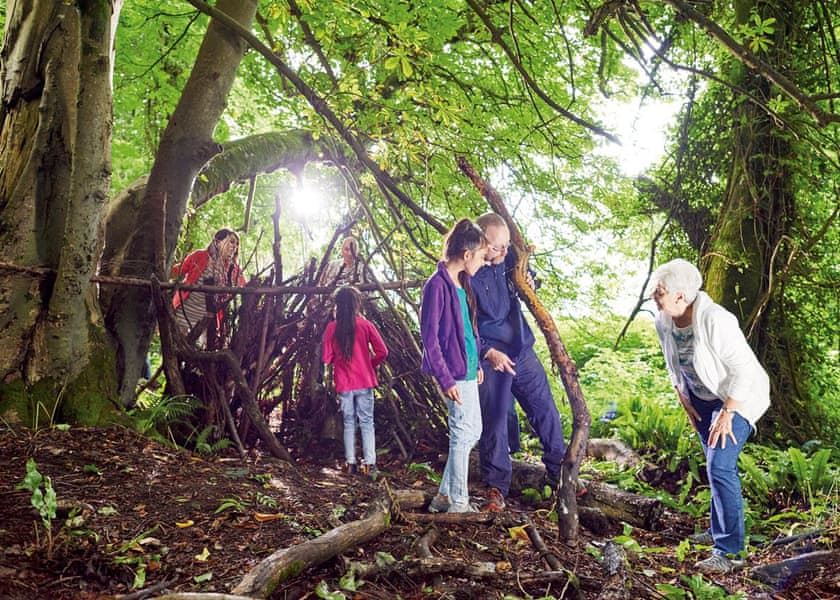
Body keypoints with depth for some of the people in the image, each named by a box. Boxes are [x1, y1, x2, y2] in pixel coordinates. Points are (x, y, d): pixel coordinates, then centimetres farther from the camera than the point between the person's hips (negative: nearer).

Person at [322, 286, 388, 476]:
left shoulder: (332, 328, -3)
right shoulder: (365, 325, -6)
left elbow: (327, 358, -1)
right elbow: (382, 352, -8)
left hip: (343, 383, 1)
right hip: (364, 381, -1)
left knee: (349, 423, 11)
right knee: (366, 422, 4)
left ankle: (350, 463, 10)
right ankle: (369, 463, 0)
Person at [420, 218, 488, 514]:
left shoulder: (462, 282, 11)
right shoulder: (437, 285, -17)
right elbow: (429, 337, -18)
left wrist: (478, 362, 18)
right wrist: (445, 379, -18)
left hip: (467, 369, 10)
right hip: (455, 373, -10)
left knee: (471, 431, 15)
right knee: (463, 434, -1)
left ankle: (444, 495, 25)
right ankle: (458, 503, 13)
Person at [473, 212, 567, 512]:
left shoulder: (506, 261, 2)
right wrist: (488, 352, -24)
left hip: (523, 352, 6)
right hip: (491, 360, -6)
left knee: (546, 412, 12)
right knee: (494, 424, 2)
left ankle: (558, 473, 28)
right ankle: (496, 487, 16)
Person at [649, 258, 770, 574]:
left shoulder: (715, 320, -32)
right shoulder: (663, 322, -10)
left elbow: (743, 370, -27)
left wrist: (726, 414, -25)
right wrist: (684, 401, 7)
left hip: (738, 396, -7)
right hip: (702, 396, 7)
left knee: (720, 467, -16)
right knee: (717, 465, 19)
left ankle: (729, 551, -9)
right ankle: (719, 530, 35)